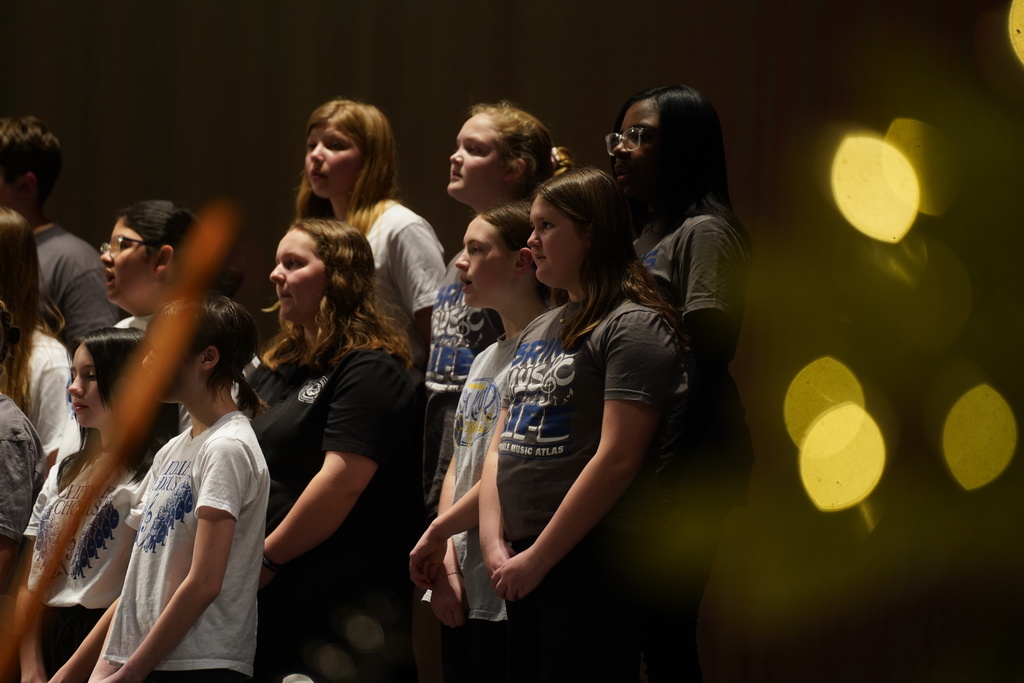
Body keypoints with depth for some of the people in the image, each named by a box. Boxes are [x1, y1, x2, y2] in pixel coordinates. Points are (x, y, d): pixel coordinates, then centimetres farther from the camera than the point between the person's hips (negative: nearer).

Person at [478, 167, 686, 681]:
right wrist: (494, 544, 2)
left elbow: (617, 459, -17)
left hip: (594, 566, -8)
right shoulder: (537, 331, 19)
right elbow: (501, 446, 18)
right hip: (521, 568, 8)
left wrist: (537, 558, -15)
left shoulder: (633, 326, -8)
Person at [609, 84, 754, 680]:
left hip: (688, 467, -9)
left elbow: (706, 365, -16)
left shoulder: (704, 234, -7)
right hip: (641, 462, 9)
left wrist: (669, 470, -21)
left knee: (664, 632, -11)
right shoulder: (646, 237, 21)